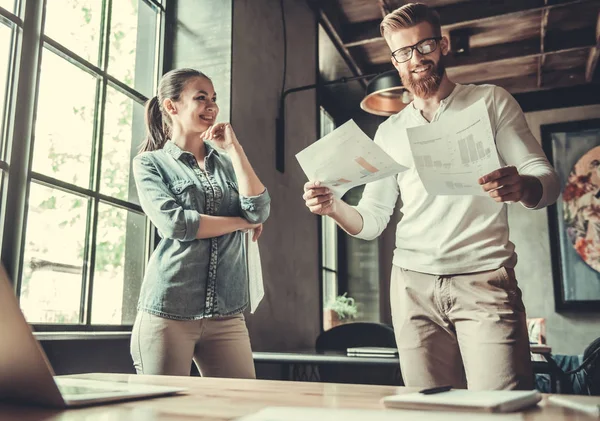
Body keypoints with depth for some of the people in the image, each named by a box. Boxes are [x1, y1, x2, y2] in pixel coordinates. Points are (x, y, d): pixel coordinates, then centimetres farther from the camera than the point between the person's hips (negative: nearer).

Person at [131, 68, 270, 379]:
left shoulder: (227, 162, 15)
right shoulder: (150, 163, 5)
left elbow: (259, 211, -3)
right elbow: (174, 223, -12)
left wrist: (233, 147, 0)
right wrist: (241, 222, -3)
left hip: (226, 314, 3)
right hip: (168, 310, -3)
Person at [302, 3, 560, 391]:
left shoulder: (491, 102, 8)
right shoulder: (390, 132, 16)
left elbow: (548, 179, 1)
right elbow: (372, 220, 13)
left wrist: (523, 186, -24)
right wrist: (333, 207, -9)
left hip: (483, 278, -2)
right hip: (414, 285, 3)